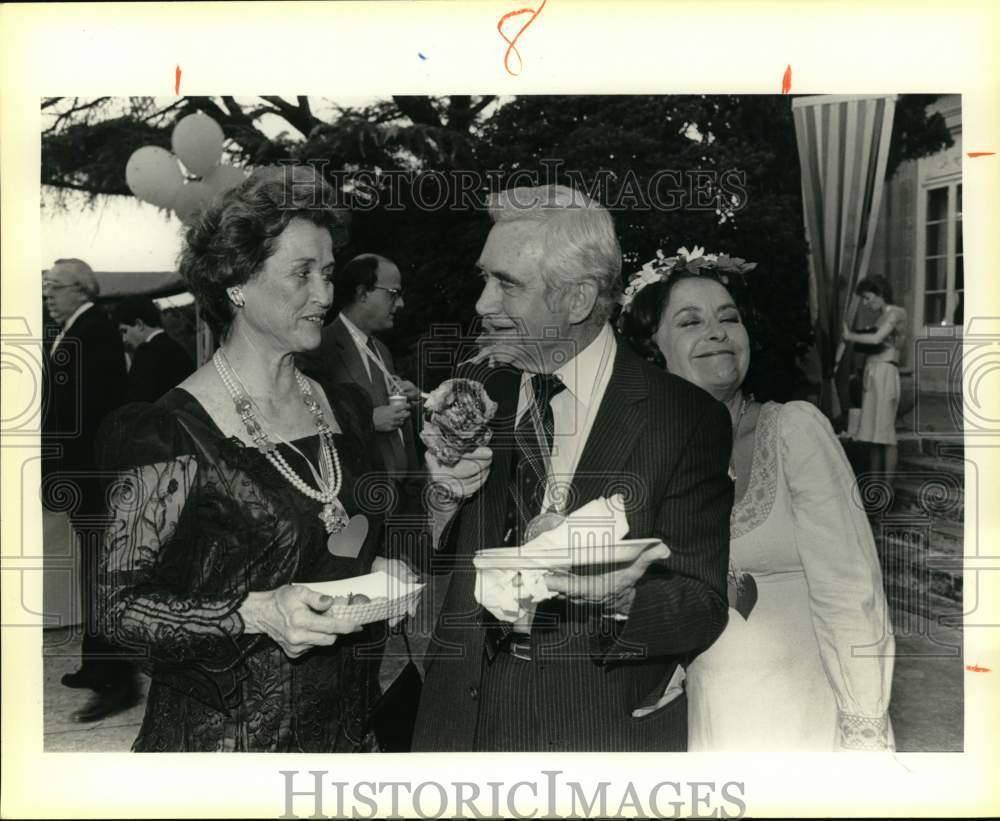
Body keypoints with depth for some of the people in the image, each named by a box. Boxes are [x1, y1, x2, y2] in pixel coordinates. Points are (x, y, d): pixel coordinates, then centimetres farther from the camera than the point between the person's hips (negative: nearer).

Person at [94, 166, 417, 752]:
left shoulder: (344, 408, 3)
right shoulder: (172, 432, -16)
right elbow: (122, 605, -14)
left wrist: (384, 571, -4)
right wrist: (254, 614, -26)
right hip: (222, 736, -5)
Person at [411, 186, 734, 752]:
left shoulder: (686, 419, -14)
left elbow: (703, 608, -12)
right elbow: (421, 566, 3)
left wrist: (622, 600, -31)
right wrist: (446, 493, -16)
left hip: (602, 728, -3)